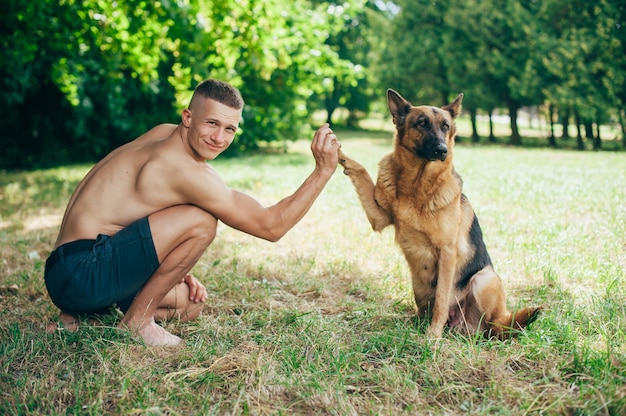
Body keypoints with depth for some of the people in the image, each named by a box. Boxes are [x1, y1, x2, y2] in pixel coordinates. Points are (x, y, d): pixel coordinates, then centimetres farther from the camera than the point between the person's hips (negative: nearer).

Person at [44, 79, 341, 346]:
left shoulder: (164, 134, 8)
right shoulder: (187, 170, -21)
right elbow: (272, 226, -17)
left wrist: (173, 267, 12)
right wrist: (323, 171, -17)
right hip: (81, 271, -10)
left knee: (189, 304, 24)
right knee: (201, 221, -23)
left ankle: (79, 313, 16)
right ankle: (137, 320, -9)